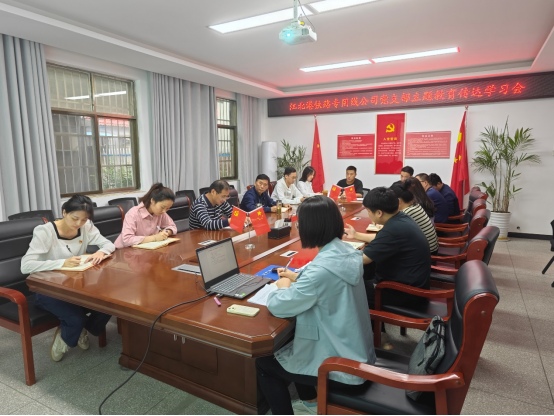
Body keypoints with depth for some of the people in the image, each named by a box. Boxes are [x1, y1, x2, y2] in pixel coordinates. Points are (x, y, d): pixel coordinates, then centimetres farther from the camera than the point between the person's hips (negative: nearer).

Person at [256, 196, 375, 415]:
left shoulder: (322, 268, -32)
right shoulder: (346, 252, -6)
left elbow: (277, 306, -24)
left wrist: (283, 288, -4)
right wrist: (297, 278, 6)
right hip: (357, 351, 8)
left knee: (263, 363, 11)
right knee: (287, 341, 29)